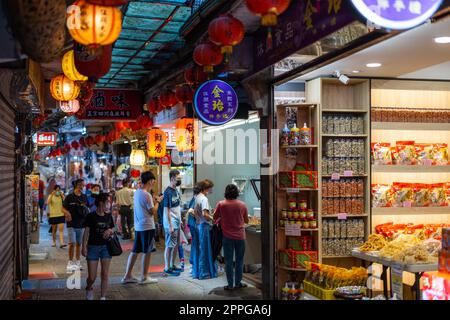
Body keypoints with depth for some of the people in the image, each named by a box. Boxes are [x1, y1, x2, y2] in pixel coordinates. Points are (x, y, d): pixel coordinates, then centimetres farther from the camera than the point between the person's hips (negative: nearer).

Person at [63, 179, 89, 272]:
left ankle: (77, 262, 23)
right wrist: (67, 213, -18)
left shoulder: (84, 197, 7)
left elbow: (87, 208, 17)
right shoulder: (69, 197, -4)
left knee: (79, 243, 12)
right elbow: (63, 208, 1)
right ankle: (70, 262, -2)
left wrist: (86, 210, -5)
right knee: (72, 243, -12)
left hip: (81, 223, 4)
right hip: (71, 224, -4)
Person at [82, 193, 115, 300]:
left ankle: (103, 297, 10)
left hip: (106, 246, 3)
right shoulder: (91, 216, -7)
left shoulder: (108, 216, 5)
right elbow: (86, 232, -7)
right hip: (93, 247, -3)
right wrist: (84, 247, -15)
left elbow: (113, 230, 15)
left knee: (105, 274, -1)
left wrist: (110, 230, -9)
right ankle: (89, 288, 31)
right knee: (92, 277, -1)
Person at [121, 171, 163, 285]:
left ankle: (127, 275, 14)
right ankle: (144, 277, 9)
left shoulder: (137, 192, 9)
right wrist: (157, 202, 0)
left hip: (138, 226, 8)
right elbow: (153, 211, -14)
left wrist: (154, 200, 15)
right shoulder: (146, 195, -17)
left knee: (135, 251, 12)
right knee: (147, 252, 2)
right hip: (147, 227, -8)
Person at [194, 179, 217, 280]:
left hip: (198, 225, 9)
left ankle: (197, 272, 21)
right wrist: (213, 219, -16)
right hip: (204, 226, -9)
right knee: (205, 249, -1)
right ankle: (204, 273, 6)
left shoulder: (197, 198, 10)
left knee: (199, 249, 15)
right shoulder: (204, 199, -17)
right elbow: (205, 215, -26)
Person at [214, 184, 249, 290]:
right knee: (239, 260, 11)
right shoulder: (242, 205, -2)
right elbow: (246, 221, 7)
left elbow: (215, 218, 3)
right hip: (240, 236, 1)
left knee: (228, 261, 5)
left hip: (227, 236, -1)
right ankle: (238, 283, 16)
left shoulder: (221, 204, -6)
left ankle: (230, 284, 7)